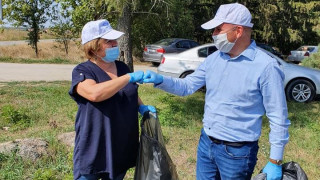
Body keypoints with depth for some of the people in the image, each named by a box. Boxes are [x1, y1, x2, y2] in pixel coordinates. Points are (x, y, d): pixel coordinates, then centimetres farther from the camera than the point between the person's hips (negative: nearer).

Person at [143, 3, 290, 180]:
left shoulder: (265, 66, -17)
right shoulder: (213, 59, 2)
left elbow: (278, 118, -14)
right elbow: (187, 85, 7)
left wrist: (275, 162, -13)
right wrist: (160, 80, -11)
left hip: (237, 151, -6)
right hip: (206, 142, 6)